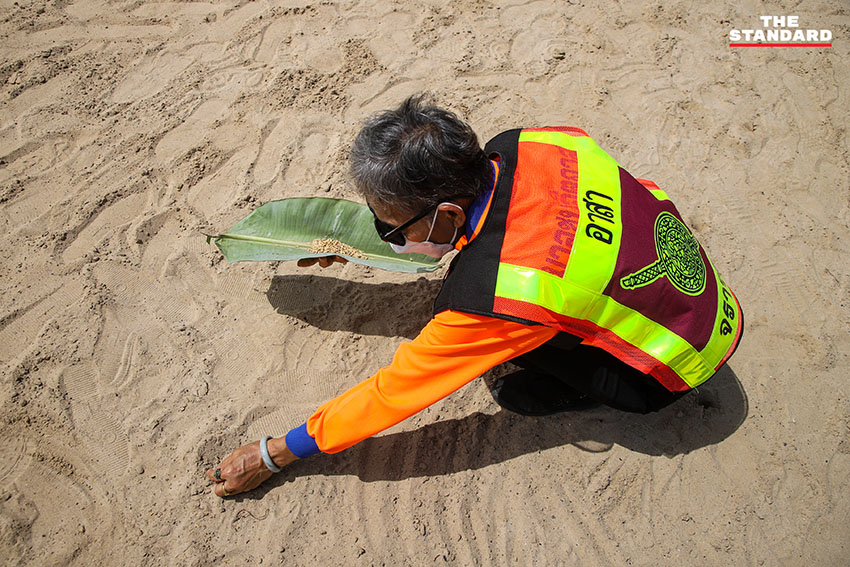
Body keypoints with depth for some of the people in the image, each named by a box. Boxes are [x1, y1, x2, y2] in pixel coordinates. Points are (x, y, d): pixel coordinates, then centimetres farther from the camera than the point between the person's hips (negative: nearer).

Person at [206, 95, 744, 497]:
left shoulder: (491, 296, -38)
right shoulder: (519, 144, -20)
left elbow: (392, 393, -25)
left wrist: (273, 455, -12)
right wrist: (358, 245, 8)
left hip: (677, 364, -6)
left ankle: (594, 385, 4)